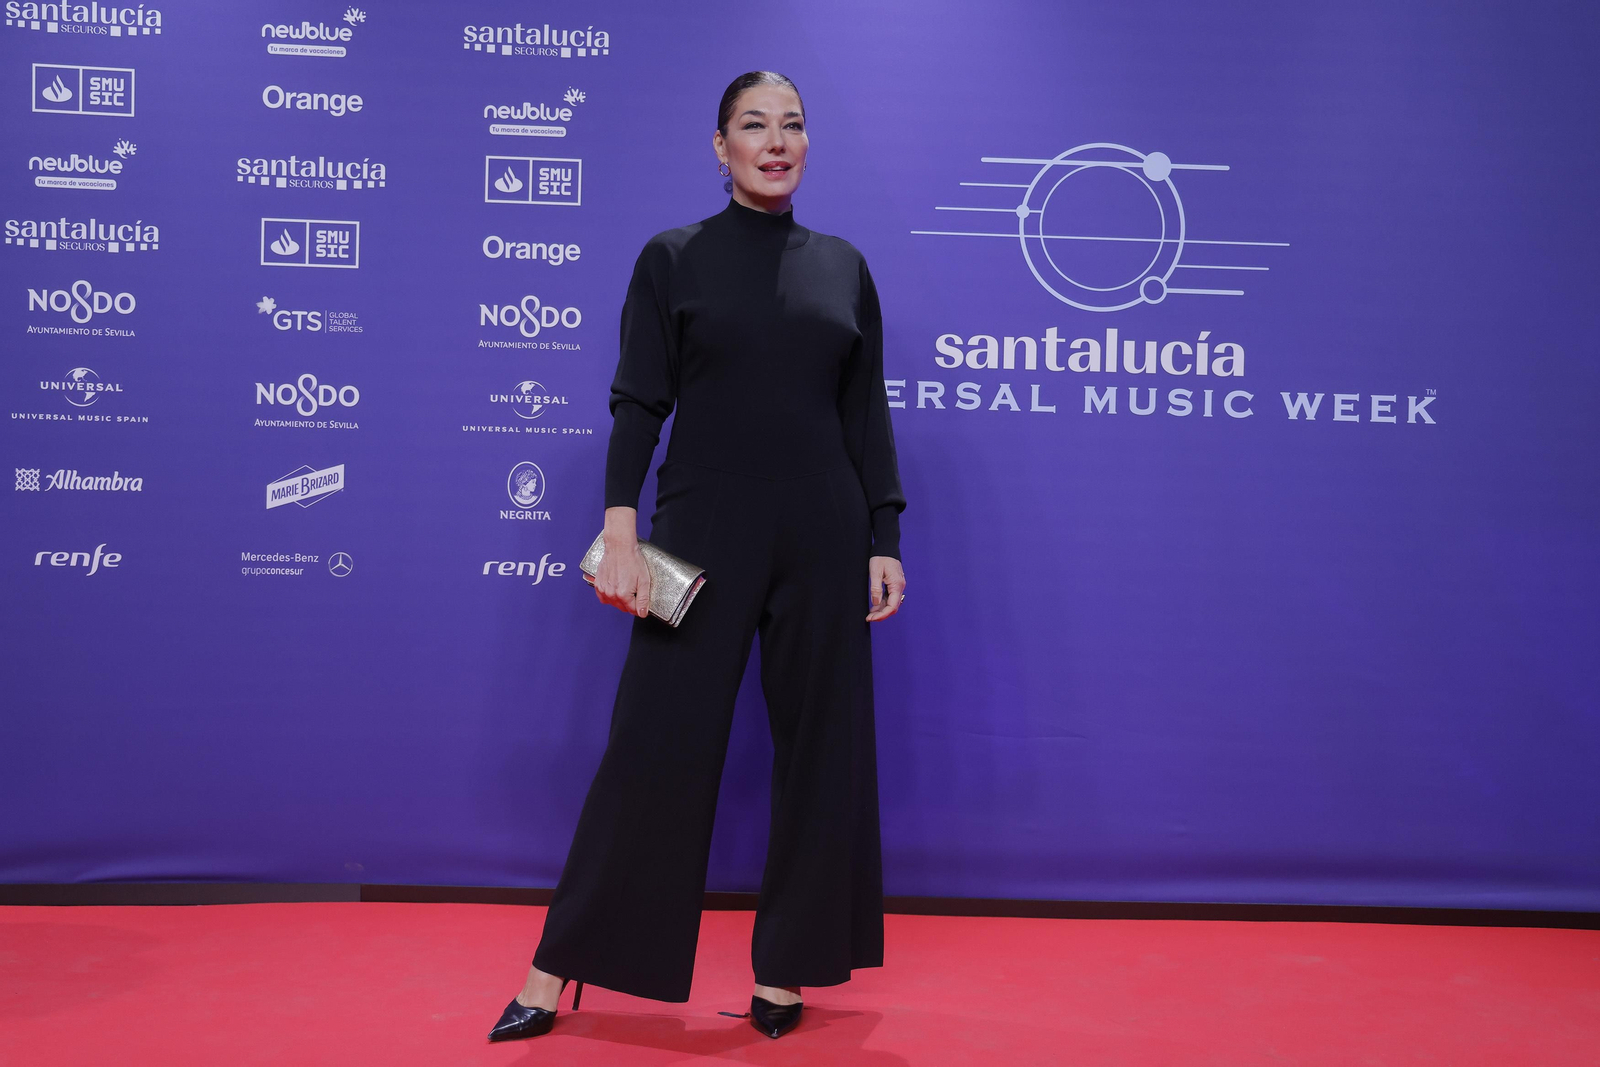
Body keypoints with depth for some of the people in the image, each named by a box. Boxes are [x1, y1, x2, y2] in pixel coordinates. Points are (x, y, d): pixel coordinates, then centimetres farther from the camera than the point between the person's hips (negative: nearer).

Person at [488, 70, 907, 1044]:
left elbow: (867, 416, 9)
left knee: (820, 745, 6)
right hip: (703, 532, -3)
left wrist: (885, 541, 2)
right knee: (655, 744, -2)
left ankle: (785, 969, 23)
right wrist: (621, 533, -12)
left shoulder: (843, 266, 10)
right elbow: (638, 405, -2)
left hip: (821, 535, 3)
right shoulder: (673, 259, 3)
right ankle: (555, 974, 12)